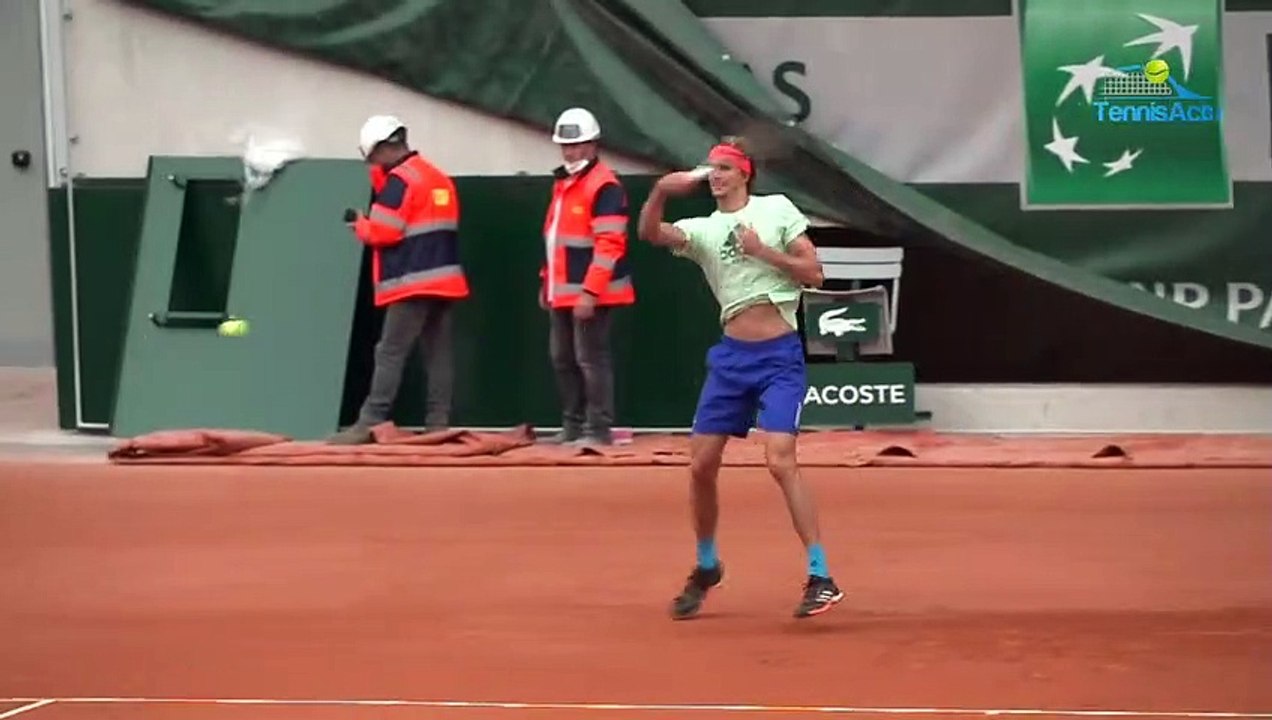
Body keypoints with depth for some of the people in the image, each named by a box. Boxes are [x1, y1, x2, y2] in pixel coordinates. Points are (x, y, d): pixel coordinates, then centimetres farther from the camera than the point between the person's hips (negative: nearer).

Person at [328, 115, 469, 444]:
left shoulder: (399, 179, -9)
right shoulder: (441, 178, 18)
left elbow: (382, 232, -13)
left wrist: (360, 224, 7)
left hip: (414, 282, -8)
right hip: (446, 278, 8)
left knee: (391, 352, -8)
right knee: (438, 353, 5)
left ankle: (370, 424, -12)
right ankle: (438, 423, 2)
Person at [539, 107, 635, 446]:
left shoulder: (605, 186, -13)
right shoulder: (562, 182, 17)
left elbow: (609, 244, -20)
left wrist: (589, 291, -23)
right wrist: (547, 282, 21)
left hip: (590, 294, -9)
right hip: (562, 292, 9)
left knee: (590, 358, -7)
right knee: (562, 358, 13)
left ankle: (599, 428, -2)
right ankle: (572, 425, 22)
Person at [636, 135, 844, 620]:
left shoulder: (777, 209, 3)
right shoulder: (702, 230, 8)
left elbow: (814, 274, -1)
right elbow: (650, 233, -11)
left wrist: (763, 251, -12)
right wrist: (660, 192, -29)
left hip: (780, 356, -4)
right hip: (731, 356, 4)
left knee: (780, 459, -19)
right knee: (701, 463, 4)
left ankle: (821, 578, -17)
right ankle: (706, 567, 27)